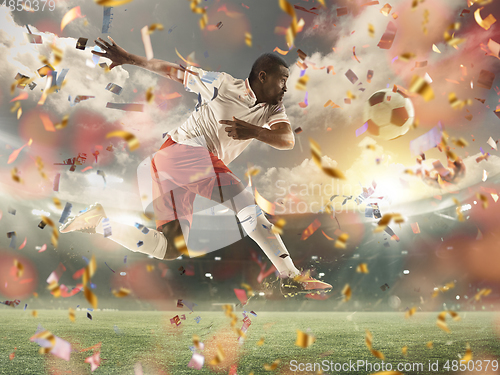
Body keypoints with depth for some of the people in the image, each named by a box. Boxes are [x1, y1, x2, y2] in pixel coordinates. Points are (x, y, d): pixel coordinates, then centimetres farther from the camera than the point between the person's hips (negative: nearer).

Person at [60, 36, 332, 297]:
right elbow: (175, 71, 5)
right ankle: (291, 277, -18)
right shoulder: (224, 84, -3)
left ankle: (100, 221, 14)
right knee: (248, 209, -21)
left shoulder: (274, 109, 11)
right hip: (182, 150, -8)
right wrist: (128, 59, 8)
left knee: (169, 249, 7)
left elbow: (287, 140, -8)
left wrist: (253, 131, -26)